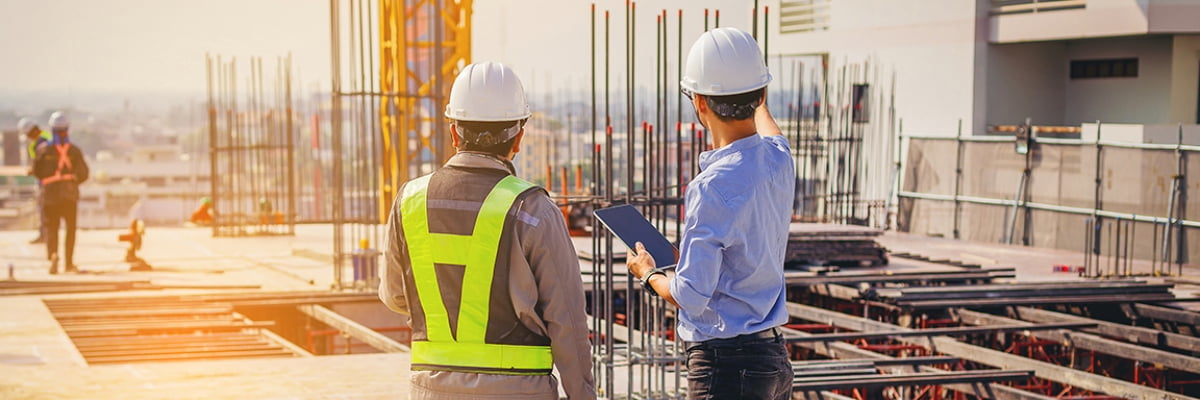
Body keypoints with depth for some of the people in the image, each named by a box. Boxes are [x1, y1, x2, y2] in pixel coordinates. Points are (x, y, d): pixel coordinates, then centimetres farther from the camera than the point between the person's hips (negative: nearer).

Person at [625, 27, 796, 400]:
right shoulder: (778, 160, 2)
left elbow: (690, 296, -20)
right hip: (774, 356, 9)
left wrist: (649, 273, 2)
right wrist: (760, 104, 52)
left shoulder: (714, 187, -22)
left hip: (725, 366, -9)